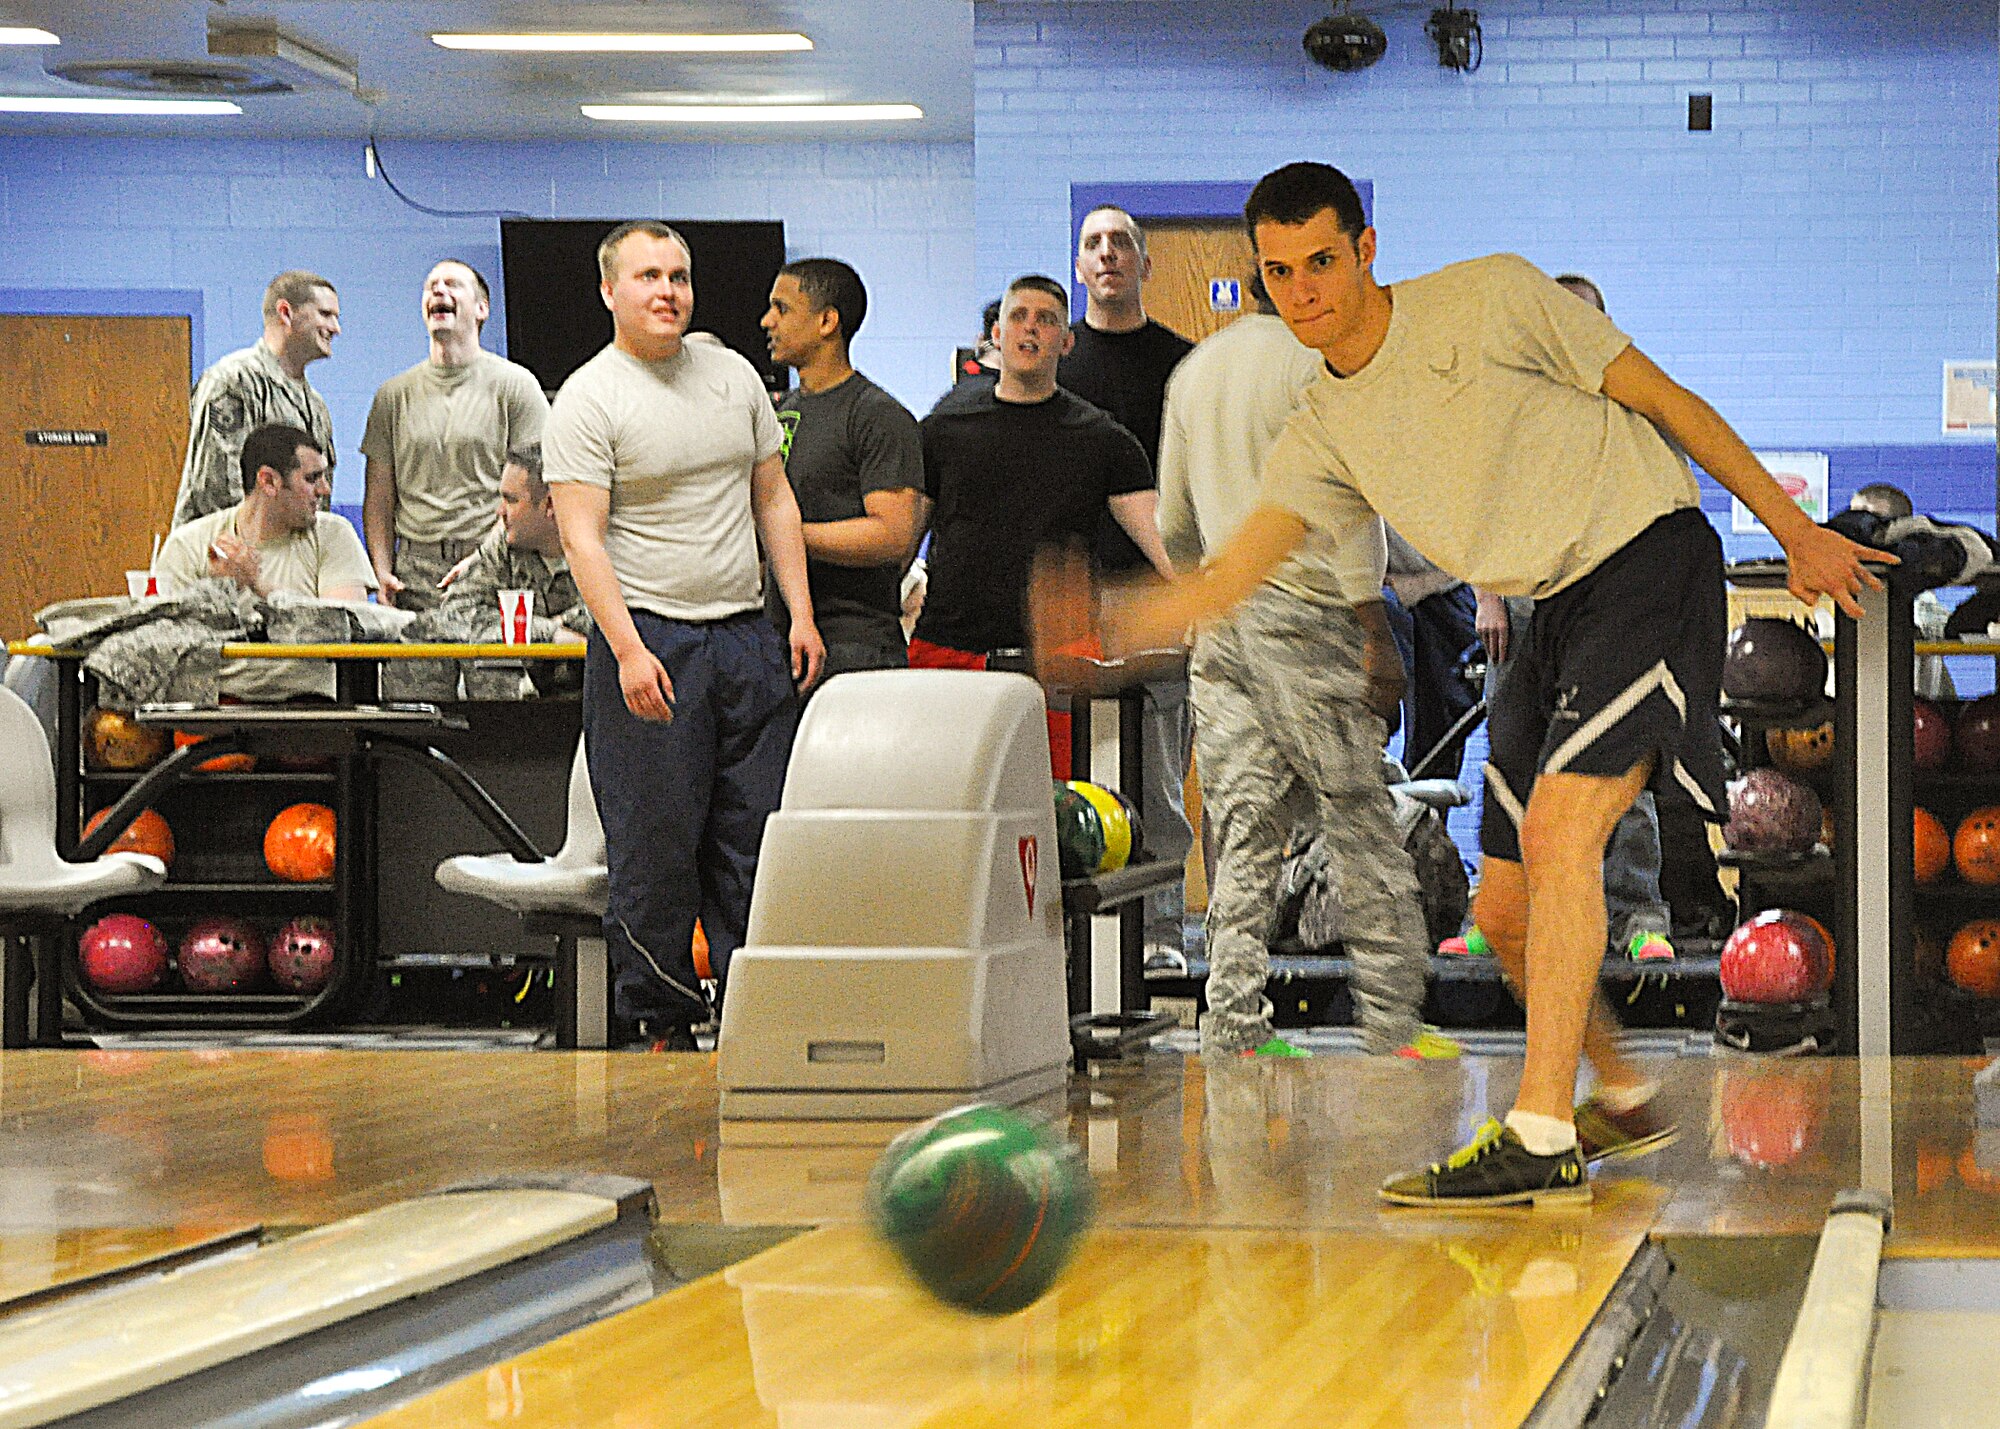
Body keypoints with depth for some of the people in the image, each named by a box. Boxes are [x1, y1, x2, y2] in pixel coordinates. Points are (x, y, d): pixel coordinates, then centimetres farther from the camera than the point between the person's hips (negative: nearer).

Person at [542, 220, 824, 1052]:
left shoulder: (733, 375, 13)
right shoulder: (588, 400, -6)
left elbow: (773, 498, 17)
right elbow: (582, 536, -13)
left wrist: (802, 615, 7)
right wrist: (629, 652, -22)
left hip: (748, 637, 5)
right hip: (651, 639, -5)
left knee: (757, 841, 6)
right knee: (655, 846, -2)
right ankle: (658, 1021, 6)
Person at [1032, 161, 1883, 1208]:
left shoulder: (1492, 298, -7)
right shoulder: (1325, 434, 9)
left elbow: (1662, 400, -2)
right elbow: (1227, 581, 2)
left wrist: (1795, 530, -2)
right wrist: (1109, 622, -19)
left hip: (1651, 560, -7)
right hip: (1556, 613, 7)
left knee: (1559, 830, -24)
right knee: (1507, 913, 6)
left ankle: (1539, 1141, -25)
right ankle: (1622, 1100, 30)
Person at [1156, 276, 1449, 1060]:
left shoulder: (1193, 372, 15)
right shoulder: (1316, 364, -6)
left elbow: (1173, 524, 21)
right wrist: (1376, 633, -14)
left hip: (1221, 620, 6)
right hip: (1307, 616, -6)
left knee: (1244, 834, 5)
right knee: (1364, 826, -1)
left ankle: (1234, 1027, 1)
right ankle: (1392, 1020, 0)